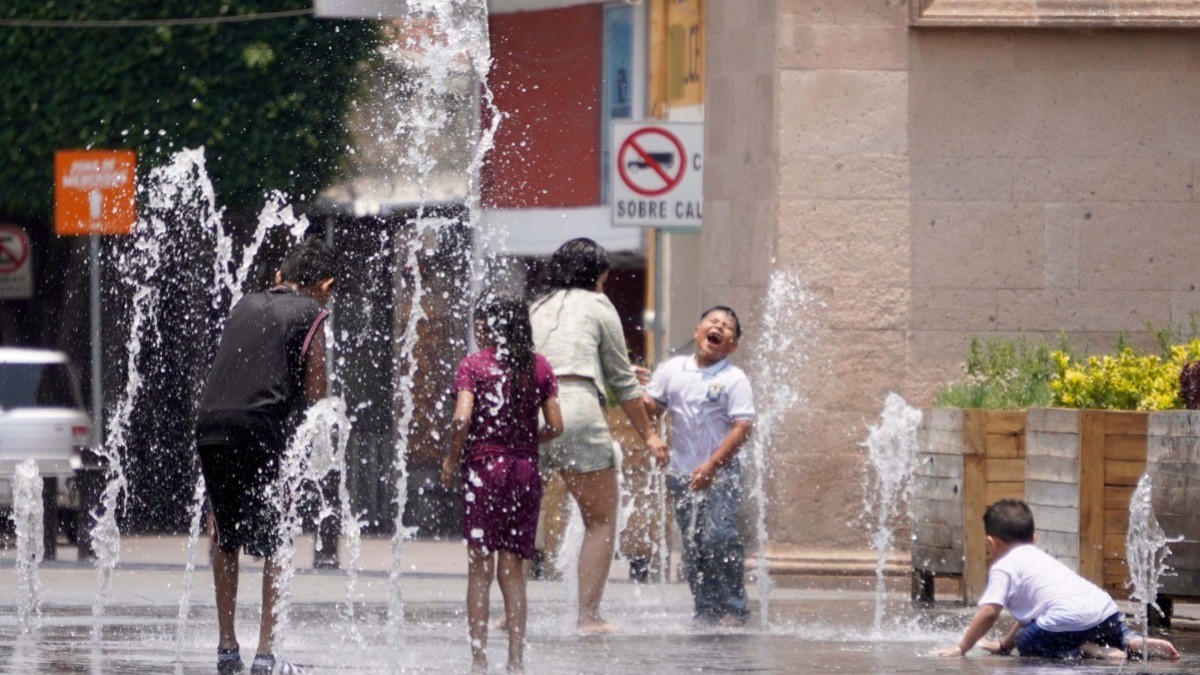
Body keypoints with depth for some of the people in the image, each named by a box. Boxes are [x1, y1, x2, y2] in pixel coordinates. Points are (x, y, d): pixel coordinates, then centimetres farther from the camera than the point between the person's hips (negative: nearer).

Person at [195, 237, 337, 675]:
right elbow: (315, 391, 2)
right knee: (274, 546, 2)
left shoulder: (247, 305, 22)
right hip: (260, 430, -5)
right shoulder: (311, 313, 6)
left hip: (211, 427, 5)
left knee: (226, 541, 19)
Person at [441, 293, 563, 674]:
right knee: (513, 569, 8)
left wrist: (452, 458, -1)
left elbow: (462, 419, -15)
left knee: (480, 567, 1)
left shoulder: (474, 365, -5)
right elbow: (555, 425, 2)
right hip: (525, 469, 3)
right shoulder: (539, 367, 5)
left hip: (484, 467, -3)